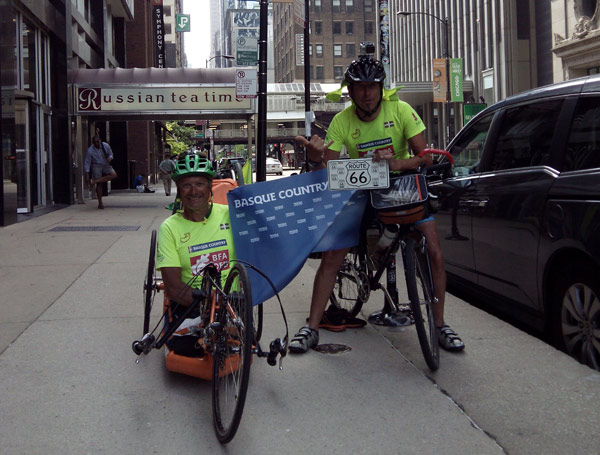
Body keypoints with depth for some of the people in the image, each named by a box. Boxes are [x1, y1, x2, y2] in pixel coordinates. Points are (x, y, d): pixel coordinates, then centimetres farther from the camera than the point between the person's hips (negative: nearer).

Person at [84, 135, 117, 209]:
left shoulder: (106, 146, -4)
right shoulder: (90, 151, -12)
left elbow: (110, 153, 14)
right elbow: (87, 163, -9)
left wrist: (110, 158, -11)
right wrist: (87, 174, -15)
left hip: (105, 165, 4)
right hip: (96, 166, -4)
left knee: (114, 175, -23)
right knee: (99, 184, -6)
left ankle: (94, 182, -21)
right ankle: (100, 203, 2)